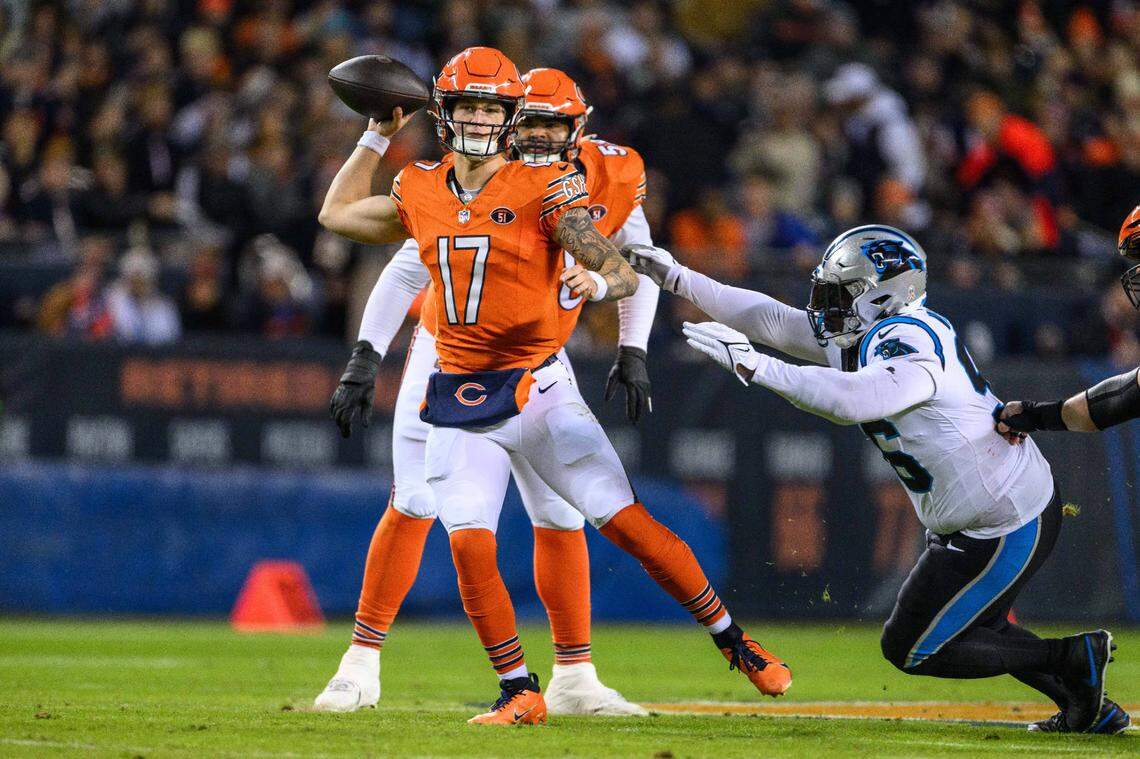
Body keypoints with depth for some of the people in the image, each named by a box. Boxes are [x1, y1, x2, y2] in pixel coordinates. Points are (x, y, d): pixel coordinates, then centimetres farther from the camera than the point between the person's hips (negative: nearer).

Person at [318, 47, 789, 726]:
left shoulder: (545, 189, -7)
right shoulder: (421, 194, 6)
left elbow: (626, 275, -13)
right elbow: (337, 213, 25)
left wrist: (596, 282, -36)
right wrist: (378, 136, 18)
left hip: (537, 388, -3)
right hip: (459, 404, 3)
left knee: (628, 523, -8)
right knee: (470, 547, -12)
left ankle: (733, 641, 6)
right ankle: (519, 694, 1)